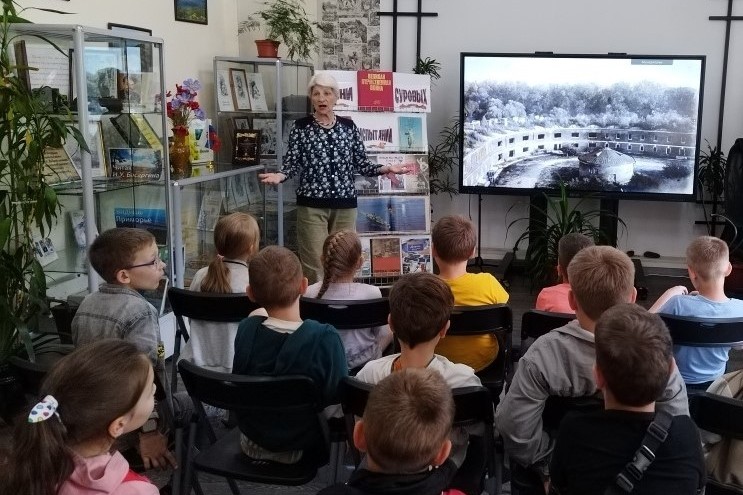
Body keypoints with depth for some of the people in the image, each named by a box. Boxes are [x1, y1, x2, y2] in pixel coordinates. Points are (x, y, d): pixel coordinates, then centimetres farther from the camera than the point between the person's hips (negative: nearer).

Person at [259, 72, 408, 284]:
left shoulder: (349, 126, 6)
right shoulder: (301, 127, 0)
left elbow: (361, 164, 6)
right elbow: (291, 164, -1)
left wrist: (386, 168, -9)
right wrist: (279, 176, -22)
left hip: (345, 205, 3)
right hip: (312, 205, -3)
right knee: (314, 265, -2)